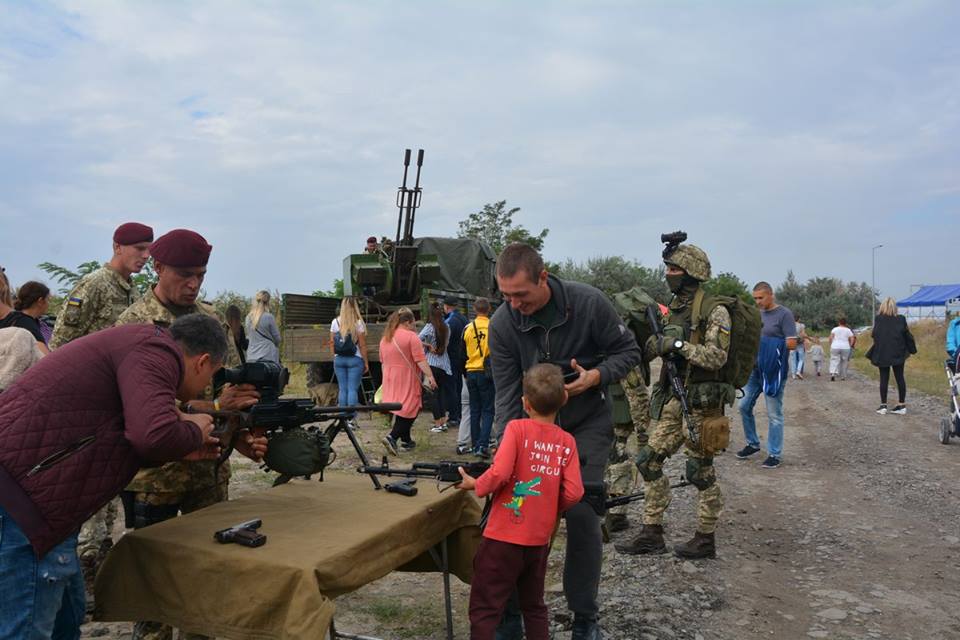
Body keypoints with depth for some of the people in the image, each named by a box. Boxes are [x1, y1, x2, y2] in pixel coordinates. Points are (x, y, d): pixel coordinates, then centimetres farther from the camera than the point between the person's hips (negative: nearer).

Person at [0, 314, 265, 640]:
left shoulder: (139, 348, 18)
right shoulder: (157, 351, -12)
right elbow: (154, 434, -28)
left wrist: (183, 451, 23)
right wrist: (194, 432, -8)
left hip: (28, 492, 10)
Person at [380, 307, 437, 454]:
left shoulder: (385, 338, 13)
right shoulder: (411, 337, -10)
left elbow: (383, 362, 20)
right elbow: (420, 360, -18)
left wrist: (386, 379, 29)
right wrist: (430, 376, -19)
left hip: (390, 380, 8)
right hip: (407, 381, -8)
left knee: (400, 408, 16)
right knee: (409, 409, -3)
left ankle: (406, 441, 23)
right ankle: (392, 437, -17)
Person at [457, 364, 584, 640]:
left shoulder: (517, 428, -13)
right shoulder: (567, 441, -2)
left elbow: (499, 474, -22)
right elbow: (574, 493, -6)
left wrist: (475, 485, -4)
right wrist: (550, 510, 11)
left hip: (504, 537, -4)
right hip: (540, 539, 5)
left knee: (484, 609, 5)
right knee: (534, 606, 22)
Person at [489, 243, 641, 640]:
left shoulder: (589, 303, -19)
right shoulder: (502, 324, -15)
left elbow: (628, 351, -7)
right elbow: (506, 395, -14)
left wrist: (596, 376, -25)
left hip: (587, 425, -1)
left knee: (582, 517, -5)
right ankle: (512, 608, 18)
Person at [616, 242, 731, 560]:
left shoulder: (714, 311, -11)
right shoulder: (673, 309, 12)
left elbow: (717, 357, -20)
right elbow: (652, 350, 15)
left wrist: (679, 344, -26)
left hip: (701, 402, -7)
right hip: (673, 399, 8)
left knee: (700, 471, 2)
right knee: (649, 461, 6)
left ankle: (706, 539, 18)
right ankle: (651, 533, 16)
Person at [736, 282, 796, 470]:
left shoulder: (784, 314, -7)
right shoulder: (757, 314, 13)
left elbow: (792, 343, -12)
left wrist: (769, 344, -13)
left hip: (773, 371, -7)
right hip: (754, 369, 7)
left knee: (774, 414, 0)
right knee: (744, 406, 11)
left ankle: (775, 454, 9)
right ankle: (752, 443, 28)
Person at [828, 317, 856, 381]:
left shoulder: (835, 329, 5)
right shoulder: (848, 330, 7)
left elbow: (831, 337, -7)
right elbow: (852, 339, -2)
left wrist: (831, 345, 2)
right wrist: (850, 346, 8)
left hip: (835, 347, -1)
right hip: (845, 348, 1)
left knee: (834, 361, -3)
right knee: (844, 362, 11)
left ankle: (833, 373, -24)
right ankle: (843, 376, 14)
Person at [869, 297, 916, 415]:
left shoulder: (878, 319, -8)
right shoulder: (901, 319, -2)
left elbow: (874, 334, -10)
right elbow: (907, 335, 1)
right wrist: (911, 349, 12)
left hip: (882, 354, -1)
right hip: (898, 354, 1)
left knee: (884, 379, 5)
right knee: (900, 378, 9)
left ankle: (883, 405, 6)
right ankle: (902, 405, 11)